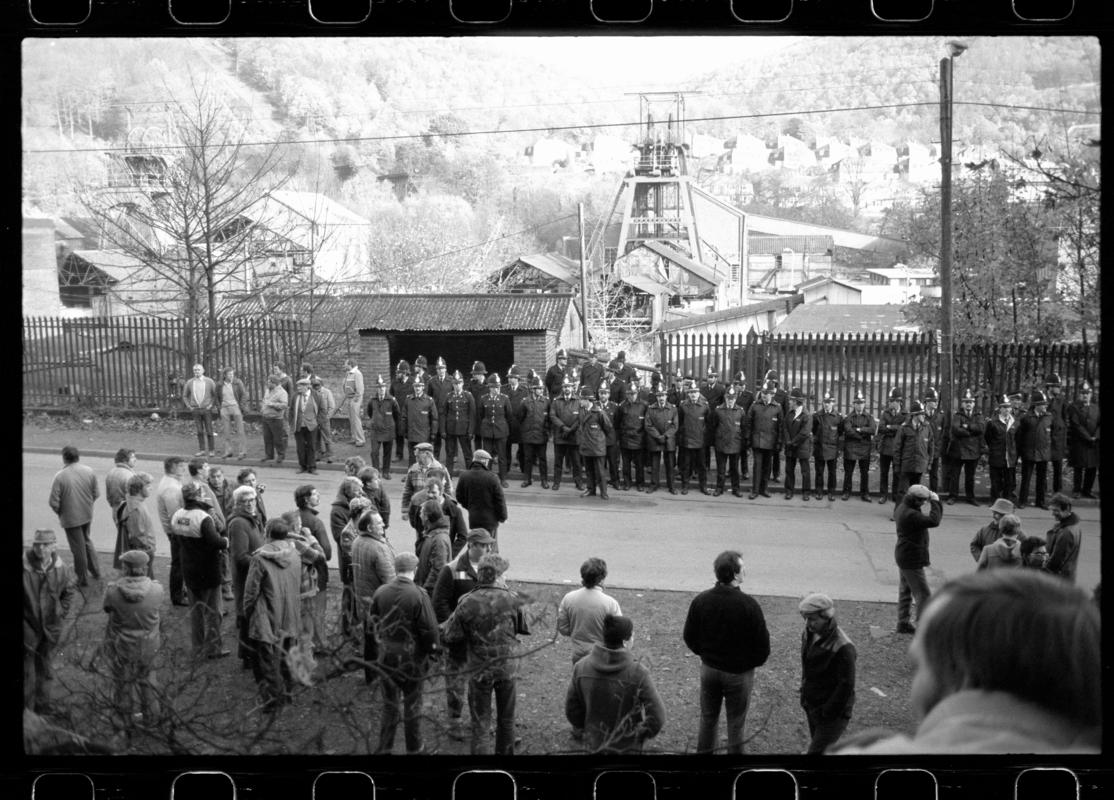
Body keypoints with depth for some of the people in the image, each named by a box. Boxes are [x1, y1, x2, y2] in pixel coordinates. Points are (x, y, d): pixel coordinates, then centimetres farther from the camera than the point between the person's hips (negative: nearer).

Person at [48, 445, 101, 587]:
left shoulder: (60, 476, -22)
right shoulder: (89, 471, -9)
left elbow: (54, 502, -18)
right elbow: (96, 494, 0)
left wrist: (59, 512, 3)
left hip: (70, 517, -4)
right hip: (87, 515, 4)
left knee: (78, 548, 9)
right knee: (86, 541, 27)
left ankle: (83, 579, 21)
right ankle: (96, 572, 31)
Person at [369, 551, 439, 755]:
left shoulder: (380, 592, -8)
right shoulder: (419, 596, -20)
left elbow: (374, 621, 5)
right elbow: (429, 629, -16)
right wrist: (431, 649, 1)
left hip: (386, 655, 3)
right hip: (412, 656, -3)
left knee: (389, 705, 16)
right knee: (412, 705, 13)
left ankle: (384, 747, 21)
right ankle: (413, 749, 24)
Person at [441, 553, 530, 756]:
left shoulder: (467, 603, -13)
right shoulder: (510, 600, -12)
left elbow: (449, 637, -8)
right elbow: (525, 628, 3)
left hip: (479, 671, -1)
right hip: (508, 668, 1)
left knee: (480, 724, 8)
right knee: (506, 720, 19)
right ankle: (504, 753, 31)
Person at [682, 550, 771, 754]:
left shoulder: (700, 600, -10)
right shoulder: (748, 605, -22)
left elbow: (689, 637, 1)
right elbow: (762, 643, -15)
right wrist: (753, 662, 5)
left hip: (709, 668, 4)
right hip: (739, 673, -4)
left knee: (707, 718, 19)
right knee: (735, 723, 11)